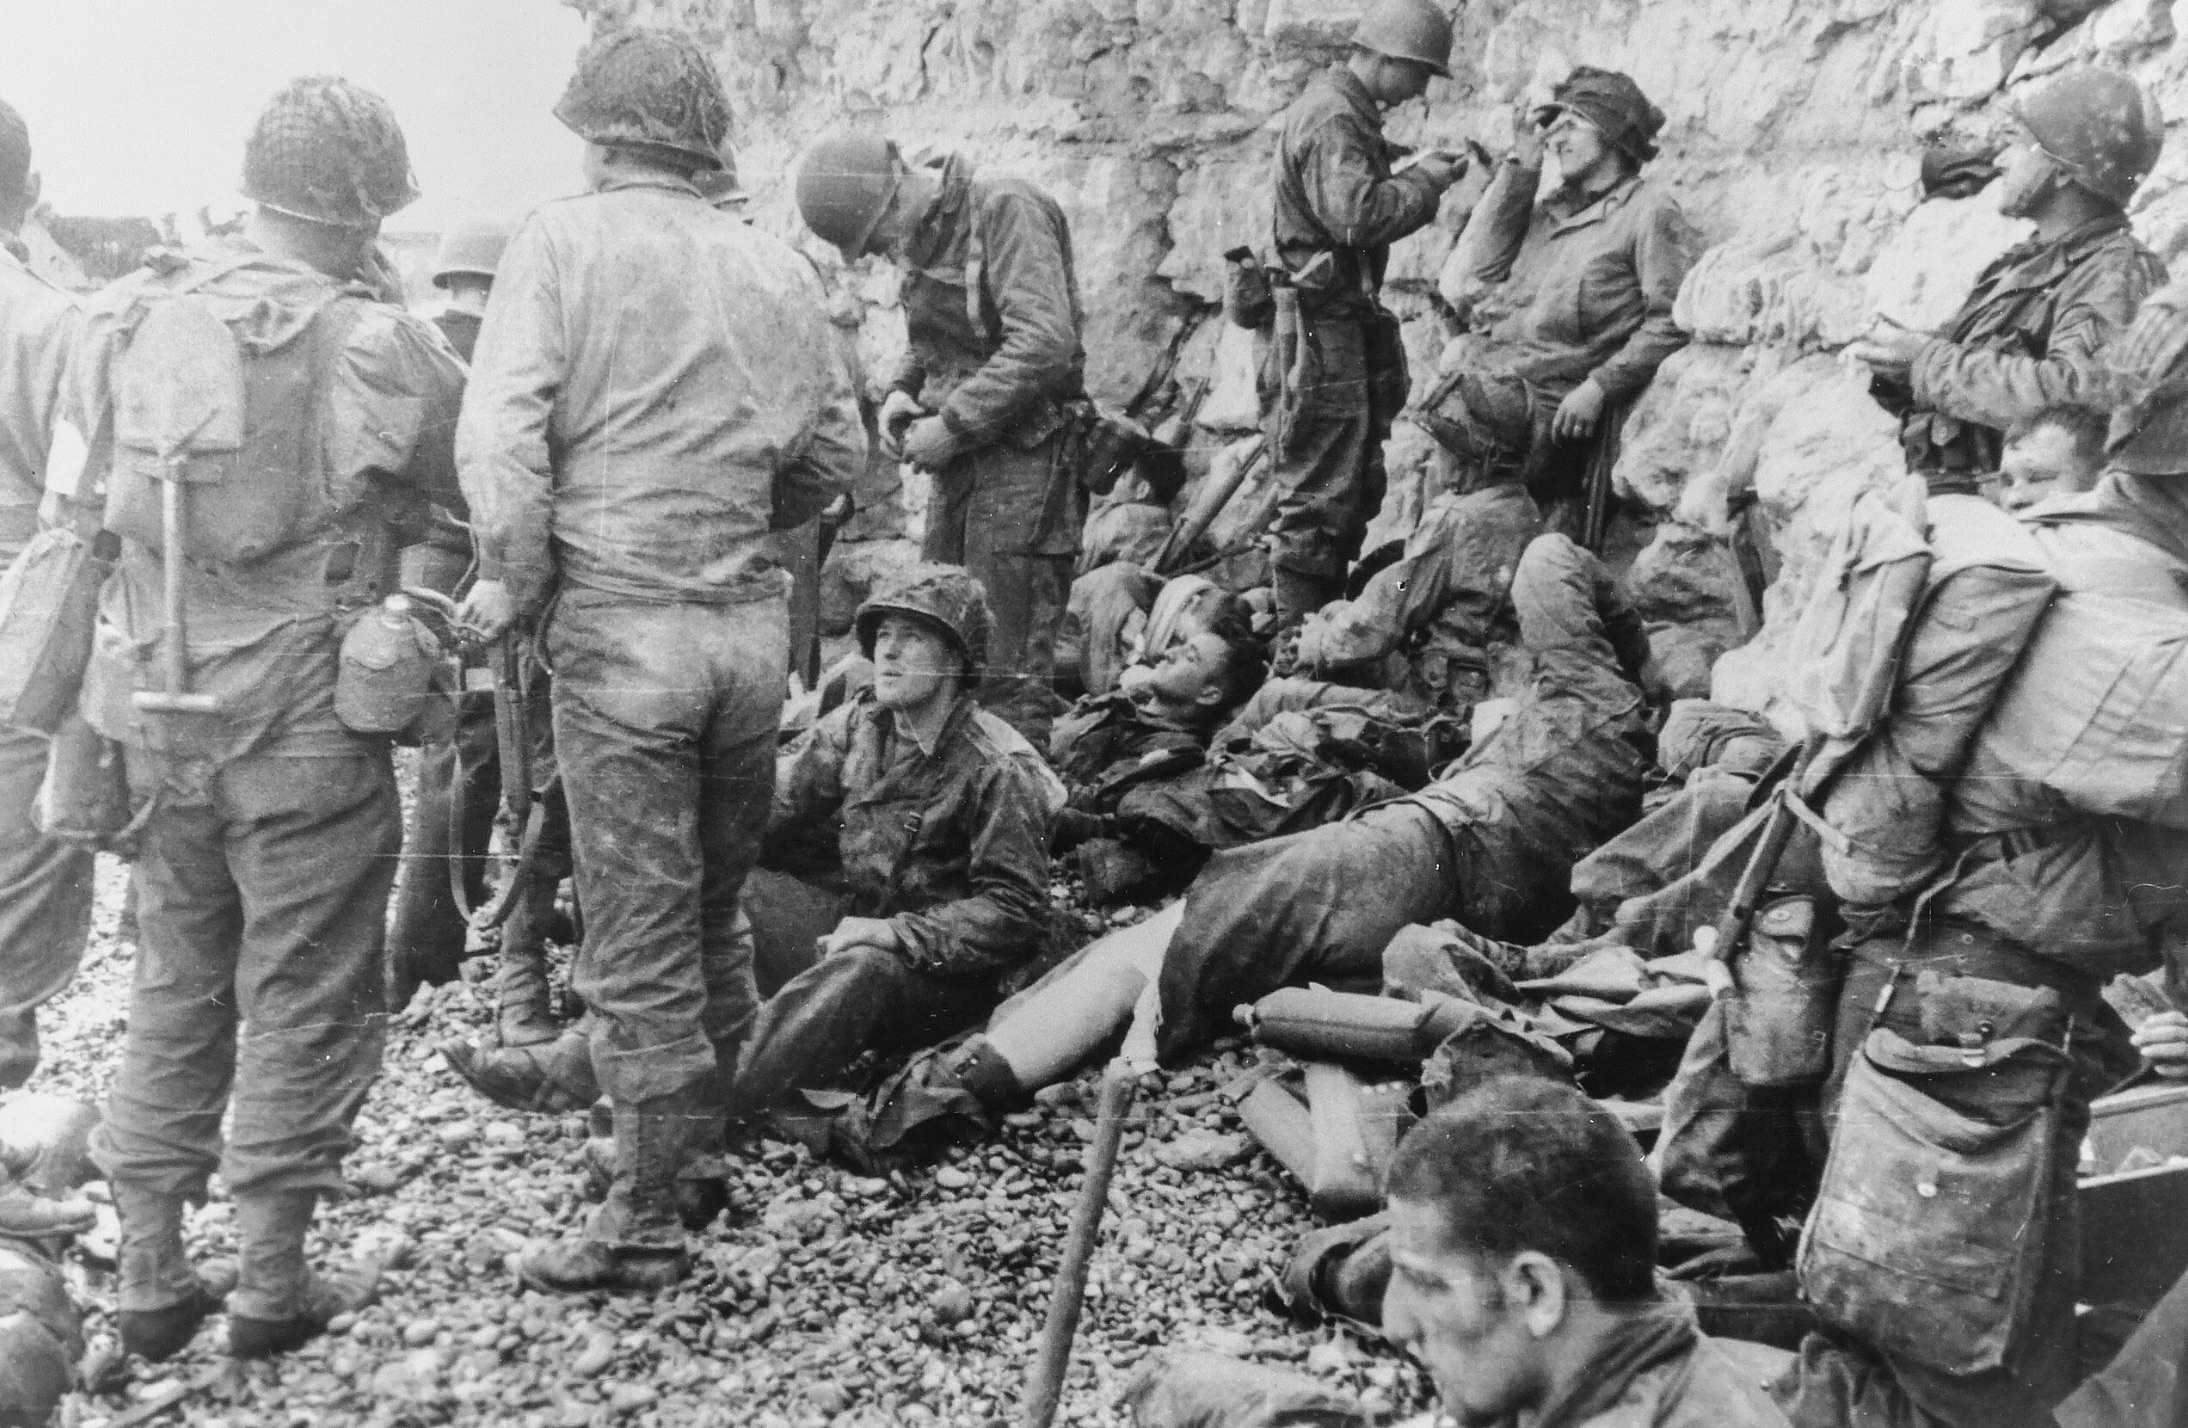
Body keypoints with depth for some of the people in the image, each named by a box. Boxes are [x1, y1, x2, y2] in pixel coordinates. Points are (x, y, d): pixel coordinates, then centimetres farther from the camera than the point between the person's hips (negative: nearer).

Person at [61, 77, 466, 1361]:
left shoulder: (126, 325, 4)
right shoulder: (373, 346, -14)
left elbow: (78, 533, 9)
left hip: (157, 716, 5)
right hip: (309, 726, -5)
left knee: (177, 991, 19)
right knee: (305, 1003, 10)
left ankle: (151, 1280, 28)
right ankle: (274, 1287, 20)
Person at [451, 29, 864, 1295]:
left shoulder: (563, 241, -4)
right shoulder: (778, 267, 8)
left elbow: (501, 432, -14)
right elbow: (836, 459, 11)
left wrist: (516, 584, -2)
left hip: (620, 623, -4)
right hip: (754, 622, 4)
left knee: (640, 927, 3)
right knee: (713, 907, 20)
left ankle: (649, 1225, 13)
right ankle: (707, 1130, 35)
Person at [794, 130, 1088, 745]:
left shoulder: (1004, 209, -12)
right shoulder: (923, 233, 14)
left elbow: (1046, 341, -22)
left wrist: (952, 424, -18)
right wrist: (900, 390, 4)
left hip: (1024, 450, -8)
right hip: (960, 462, 8)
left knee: (1008, 669, -8)